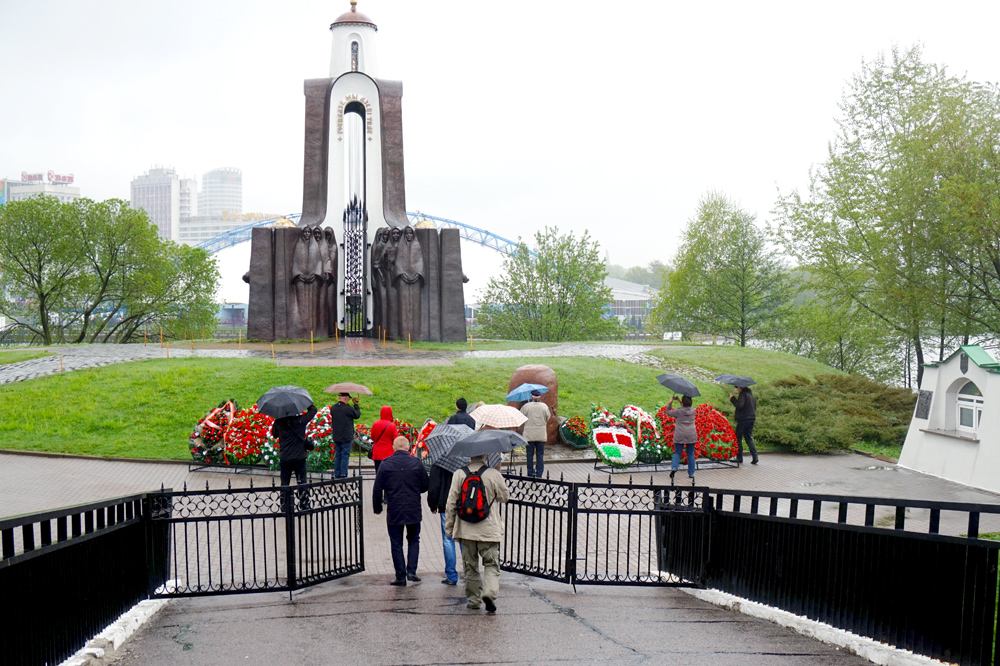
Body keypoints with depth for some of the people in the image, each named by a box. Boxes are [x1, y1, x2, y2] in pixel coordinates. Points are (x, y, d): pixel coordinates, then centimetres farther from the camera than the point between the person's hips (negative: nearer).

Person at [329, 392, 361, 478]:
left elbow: (332, 422, 13)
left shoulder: (333, 408, 3)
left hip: (336, 437, 6)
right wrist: (356, 405, 10)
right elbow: (357, 415, 0)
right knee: (345, 456, -1)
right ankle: (343, 475, -1)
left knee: (337, 456, 13)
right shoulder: (348, 408, -16)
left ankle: (337, 475, 17)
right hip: (346, 437, -6)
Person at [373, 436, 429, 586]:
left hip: (394, 513, -1)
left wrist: (377, 508, 8)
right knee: (413, 540, 18)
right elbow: (425, 487, 4)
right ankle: (411, 571, 6)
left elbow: (377, 489, -3)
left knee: (396, 544, 9)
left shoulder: (385, 464, -4)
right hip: (414, 511, 1)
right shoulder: (417, 463, -2)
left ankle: (400, 576, 11)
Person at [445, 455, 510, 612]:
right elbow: (505, 497, 6)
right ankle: (489, 592, -16)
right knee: (491, 564, 5)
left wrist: (449, 526, 9)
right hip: (489, 529, -2)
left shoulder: (458, 474, -2)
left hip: (466, 529, 2)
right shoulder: (494, 474, -7)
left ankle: (473, 599, 17)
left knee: (470, 566, 13)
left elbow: (451, 503, 0)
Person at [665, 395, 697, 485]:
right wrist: (679, 401, 22)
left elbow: (668, 412, 7)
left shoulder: (678, 411, -7)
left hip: (679, 436, -2)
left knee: (677, 453, 6)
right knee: (690, 454, 11)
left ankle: (674, 468, -17)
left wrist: (671, 401, 13)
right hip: (691, 436, 2)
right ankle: (691, 474, 13)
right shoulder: (693, 410, 2)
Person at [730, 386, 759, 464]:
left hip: (743, 419, -8)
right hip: (751, 419, 8)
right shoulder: (752, 395, 15)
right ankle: (755, 457, 0)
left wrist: (732, 398, -12)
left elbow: (739, 405, -23)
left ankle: (739, 458, 2)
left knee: (738, 438, 2)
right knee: (749, 438, 12)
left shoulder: (743, 395, -12)